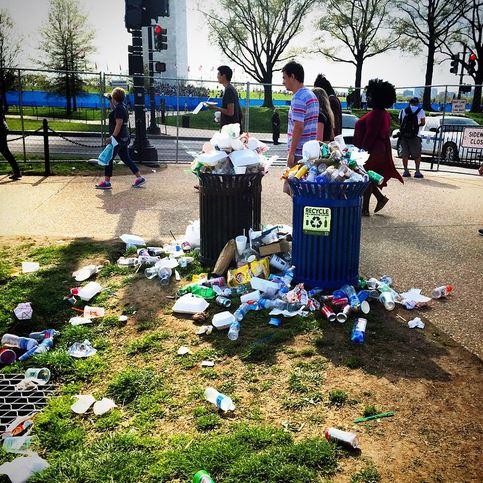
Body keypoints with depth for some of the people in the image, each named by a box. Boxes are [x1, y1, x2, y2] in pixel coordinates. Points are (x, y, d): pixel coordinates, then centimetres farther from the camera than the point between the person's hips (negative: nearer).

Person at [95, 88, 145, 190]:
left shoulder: (119, 108, -17)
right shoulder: (122, 106, 12)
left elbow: (119, 124, -24)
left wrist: (113, 137, -25)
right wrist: (110, 100, 31)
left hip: (118, 138, -10)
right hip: (123, 138, 10)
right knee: (126, 158, 13)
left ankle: (106, 182, 2)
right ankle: (139, 178, 13)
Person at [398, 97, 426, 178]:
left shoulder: (402, 111, 11)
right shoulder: (420, 111, 2)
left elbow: (400, 122, 12)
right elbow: (423, 123, 6)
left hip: (403, 135, 3)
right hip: (415, 135, -3)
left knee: (404, 154, 7)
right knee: (417, 155, 5)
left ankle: (405, 171, 7)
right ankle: (417, 171, 4)